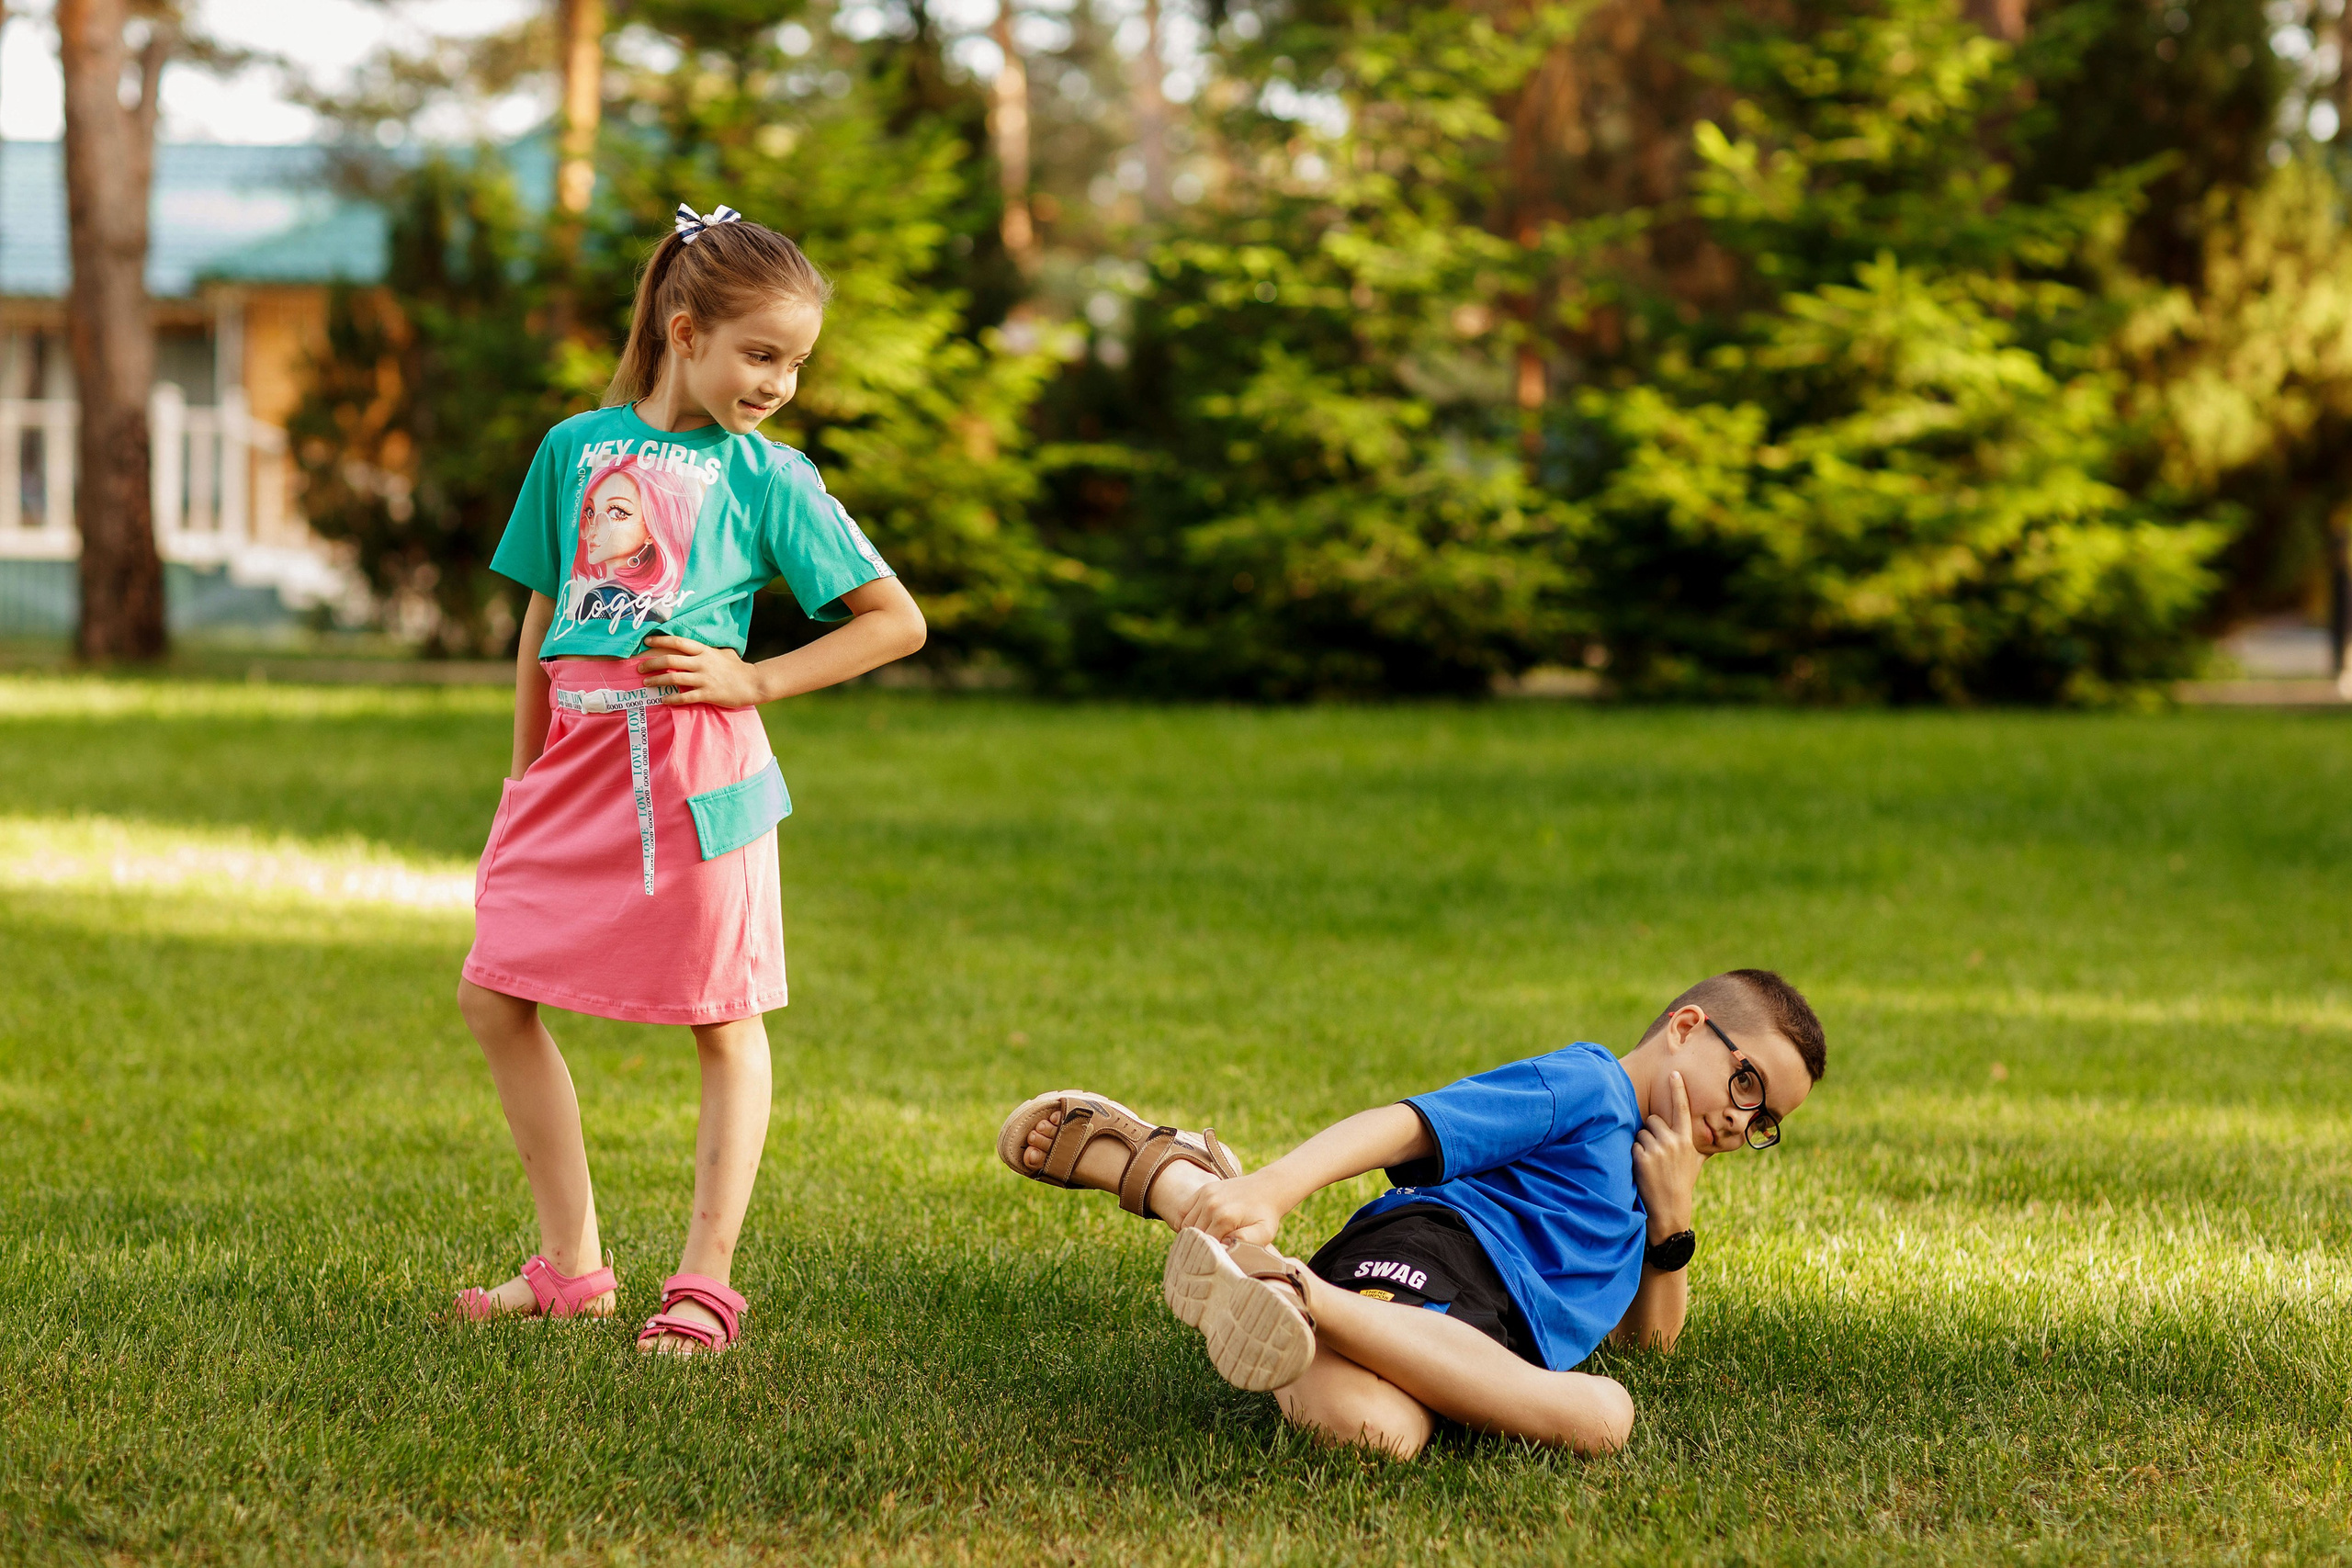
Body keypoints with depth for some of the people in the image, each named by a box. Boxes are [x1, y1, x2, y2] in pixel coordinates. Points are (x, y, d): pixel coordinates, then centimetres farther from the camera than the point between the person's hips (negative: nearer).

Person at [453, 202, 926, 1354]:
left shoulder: (768, 477, 0)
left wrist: (755, 679, -6)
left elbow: (898, 621, 1)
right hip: (577, 757, 4)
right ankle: (572, 1267, 13)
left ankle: (705, 1286, 9)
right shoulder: (575, 448, 9)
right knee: (494, 998, 4)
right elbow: (542, 625, 16)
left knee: (724, 1026, 1)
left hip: (694, 763, -4)